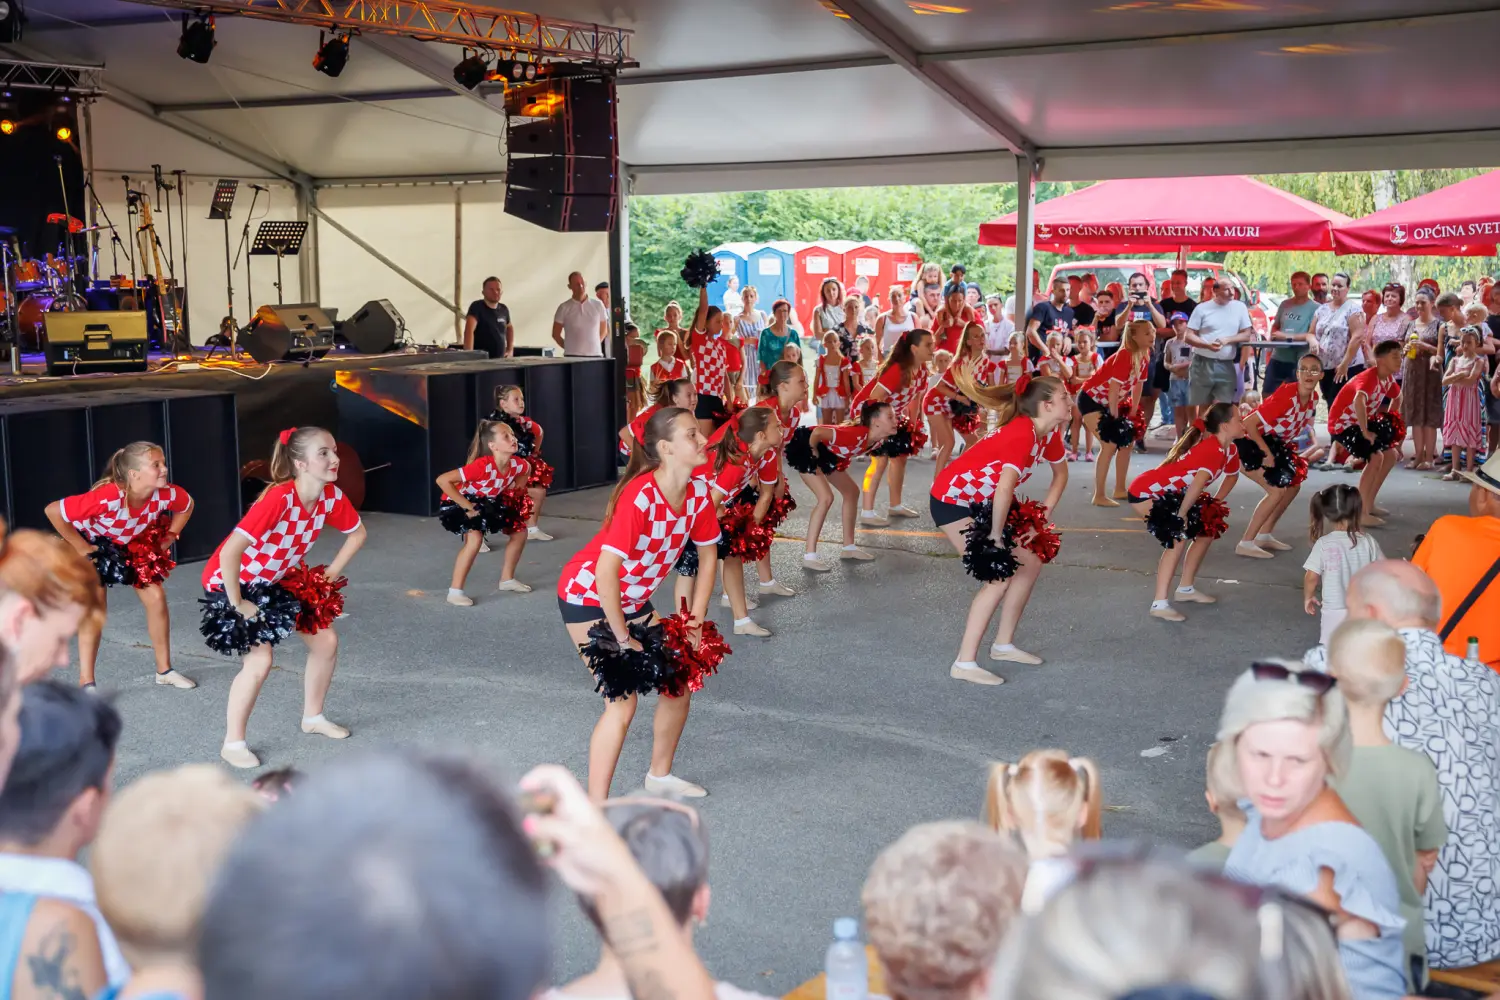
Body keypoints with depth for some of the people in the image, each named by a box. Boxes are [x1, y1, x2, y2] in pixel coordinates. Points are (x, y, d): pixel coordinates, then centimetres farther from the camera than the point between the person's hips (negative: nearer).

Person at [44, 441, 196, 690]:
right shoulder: (108, 498, -43)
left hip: (132, 546, 5)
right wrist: (80, 546, -29)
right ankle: (86, 683, -3)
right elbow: (52, 510, -39)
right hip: (92, 546, -5)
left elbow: (187, 505, -2)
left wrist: (169, 537, -6)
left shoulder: (166, 494, -28)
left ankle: (164, 670, 14)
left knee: (156, 598, 0)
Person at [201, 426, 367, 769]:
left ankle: (312, 717, 26)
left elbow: (357, 533, 5)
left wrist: (330, 574, 1)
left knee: (326, 641, 4)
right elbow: (229, 553, -42)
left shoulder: (332, 496, -16)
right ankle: (233, 744, -2)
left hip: (280, 579, 7)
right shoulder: (279, 499, -38)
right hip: (232, 581, -7)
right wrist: (238, 604, -30)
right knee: (260, 659, -20)